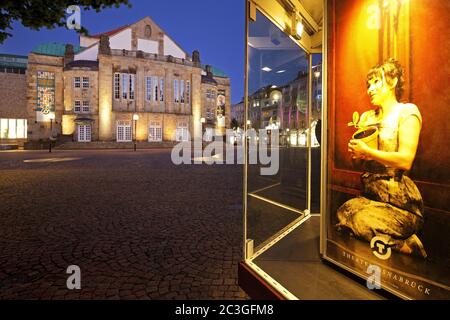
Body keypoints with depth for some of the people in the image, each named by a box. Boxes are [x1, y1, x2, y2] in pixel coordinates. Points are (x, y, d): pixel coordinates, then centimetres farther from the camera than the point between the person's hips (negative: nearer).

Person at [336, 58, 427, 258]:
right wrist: (354, 153, -4)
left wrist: (366, 151, -13)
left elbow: (405, 160, -17)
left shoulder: (407, 111, -4)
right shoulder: (366, 117, 15)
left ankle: (406, 244, -2)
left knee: (362, 222, -25)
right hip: (369, 195, 7)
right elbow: (358, 151, 19)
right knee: (342, 214, -14)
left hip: (398, 201, -7)